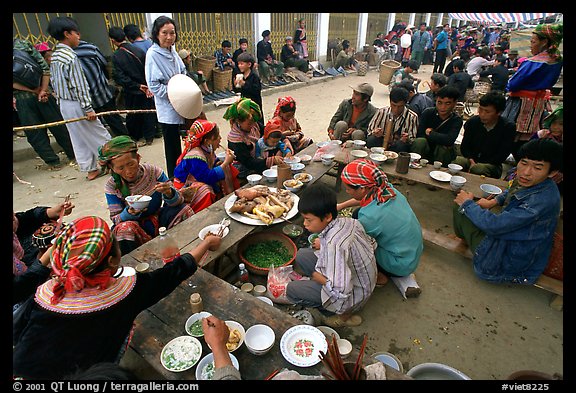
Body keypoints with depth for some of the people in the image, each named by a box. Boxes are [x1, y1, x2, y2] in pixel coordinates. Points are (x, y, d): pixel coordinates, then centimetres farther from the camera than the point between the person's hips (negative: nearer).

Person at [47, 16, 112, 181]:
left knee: (78, 138, 12)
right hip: (77, 105, -9)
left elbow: (53, 81, 15)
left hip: (64, 104, 9)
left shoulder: (54, 57, 10)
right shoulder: (71, 57, -18)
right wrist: (88, 109, -18)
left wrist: (60, 99, 22)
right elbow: (79, 86, -21)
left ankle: (91, 169, 19)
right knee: (100, 135, 2)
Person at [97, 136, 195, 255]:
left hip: (159, 220, 1)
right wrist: (129, 213, -30)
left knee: (184, 209, -23)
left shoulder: (153, 171, -10)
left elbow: (178, 201, -11)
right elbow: (115, 219, -7)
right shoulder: (112, 186, -9)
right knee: (125, 228, -35)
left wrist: (169, 194, -36)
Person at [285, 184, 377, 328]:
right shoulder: (349, 221, -11)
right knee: (301, 256, 6)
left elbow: (340, 291, -34)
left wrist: (315, 275, -14)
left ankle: (343, 314, 4)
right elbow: (371, 243, 7)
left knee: (291, 290, -8)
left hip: (353, 295, -8)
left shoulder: (333, 244, -36)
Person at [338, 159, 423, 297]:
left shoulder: (370, 217, -34)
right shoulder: (387, 188, -14)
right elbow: (365, 198, 12)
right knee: (357, 214, 8)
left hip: (402, 265, -8)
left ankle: (379, 275, 8)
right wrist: (341, 206, 8)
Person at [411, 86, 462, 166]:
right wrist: (439, 138, -18)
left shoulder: (457, 120, -8)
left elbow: (449, 140, -25)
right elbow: (419, 135, -16)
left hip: (445, 152, 0)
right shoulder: (428, 113, -5)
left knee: (443, 148, -32)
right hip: (425, 151, 0)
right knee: (420, 141, -29)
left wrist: (430, 133, -15)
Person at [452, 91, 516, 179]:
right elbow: (464, 147, 5)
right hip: (471, 159, 2)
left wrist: (477, 164, -19)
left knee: (477, 170, -36)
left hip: (491, 165, -2)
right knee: (457, 162, -32)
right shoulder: (472, 122, 0)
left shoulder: (508, 128, -7)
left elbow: (501, 156, -8)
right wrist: (471, 161, -16)